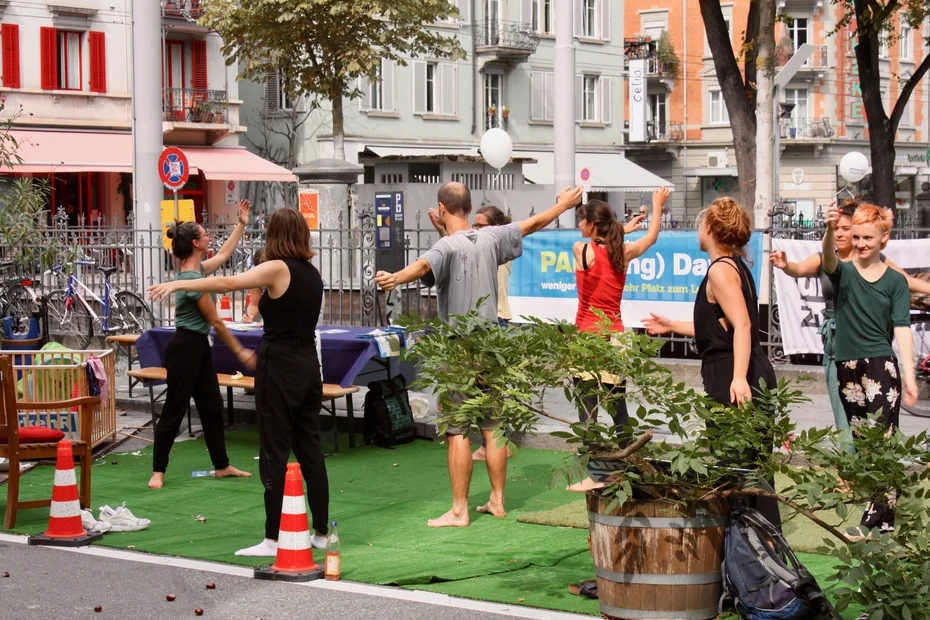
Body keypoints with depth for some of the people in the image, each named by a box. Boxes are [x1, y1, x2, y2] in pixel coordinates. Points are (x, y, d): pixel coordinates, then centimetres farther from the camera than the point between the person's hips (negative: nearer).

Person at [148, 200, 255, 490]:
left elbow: (223, 254, 27)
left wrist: (242, 224, 29)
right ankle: (158, 471, 5)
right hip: (186, 347, -10)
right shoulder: (192, 279, -21)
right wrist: (240, 351, -8)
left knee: (212, 407, 14)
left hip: (199, 347, 10)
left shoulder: (198, 269, 7)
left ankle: (222, 466, 22)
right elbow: (216, 321, -15)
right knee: (174, 410, -3)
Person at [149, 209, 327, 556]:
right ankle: (321, 532, 18)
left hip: (279, 367, -7)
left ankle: (274, 538, -2)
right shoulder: (312, 273, 10)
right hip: (308, 365, 7)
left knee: (275, 453, -4)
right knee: (310, 448, 13)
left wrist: (178, 284, -20)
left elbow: (226, 283, -21)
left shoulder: (278, 269, -12)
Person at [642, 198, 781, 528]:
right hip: (756, 375, 10)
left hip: (729, 377, -10)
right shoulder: (738, 267, 18)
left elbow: (742, 325, -23)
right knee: (754, 464, 14)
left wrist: (738, 378, -33)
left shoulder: (721, 270, -12)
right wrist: (672, 325, 34)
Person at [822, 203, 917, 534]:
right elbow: (829, 259, -20)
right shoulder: (844, 272, 4)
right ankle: (880, 511, 18)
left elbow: (902, 329, -4)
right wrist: (830, 230, -42)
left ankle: (880, 516, -9)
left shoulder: (895, 281, 2)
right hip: (848, 369, 3)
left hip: (882, 368, -3)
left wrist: (909, 375, -14)